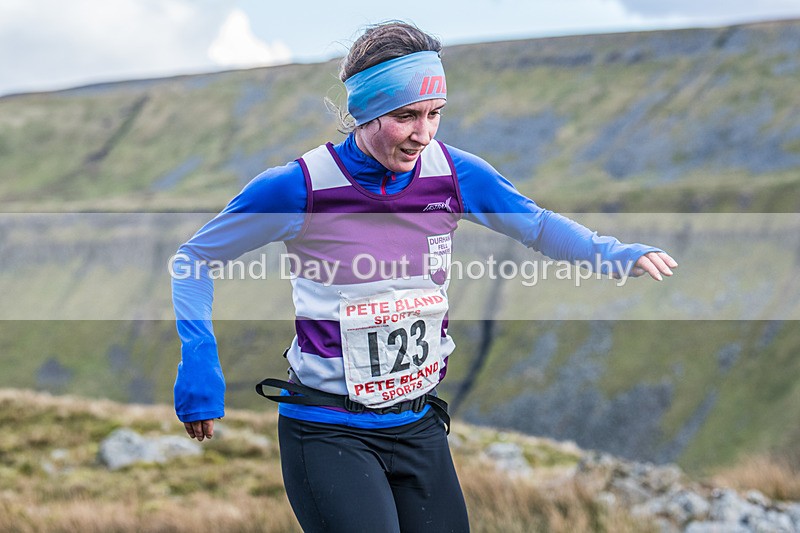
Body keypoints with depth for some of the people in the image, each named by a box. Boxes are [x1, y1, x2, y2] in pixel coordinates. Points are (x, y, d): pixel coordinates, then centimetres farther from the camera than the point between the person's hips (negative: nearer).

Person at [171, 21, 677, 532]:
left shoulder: (454, 173, -4)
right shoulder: (300, 186, -15)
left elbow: (536, 224, 11)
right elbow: (197, 257, -3)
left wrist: (620, 254, -6)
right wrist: (200, 367, -10)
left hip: (420, 426, 5)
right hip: (328, 431, -5)